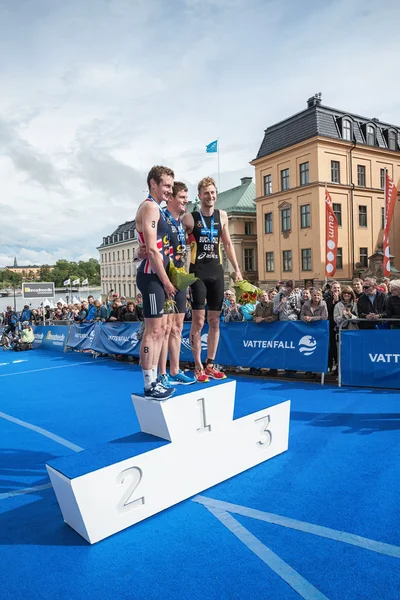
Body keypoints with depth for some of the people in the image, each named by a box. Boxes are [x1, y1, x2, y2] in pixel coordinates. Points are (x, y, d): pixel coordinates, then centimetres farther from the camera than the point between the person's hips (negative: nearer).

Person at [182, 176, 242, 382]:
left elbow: (228, 244, 17)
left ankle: (210, 364, 18)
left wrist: (237, 269, 13)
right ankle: (198, 367, 5)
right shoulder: (189, 218, -4)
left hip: (217, 272, 5)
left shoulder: (222, 216, 10)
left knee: (215, 321, 7)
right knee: (198, 321, -5)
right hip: (197, 273, -5)